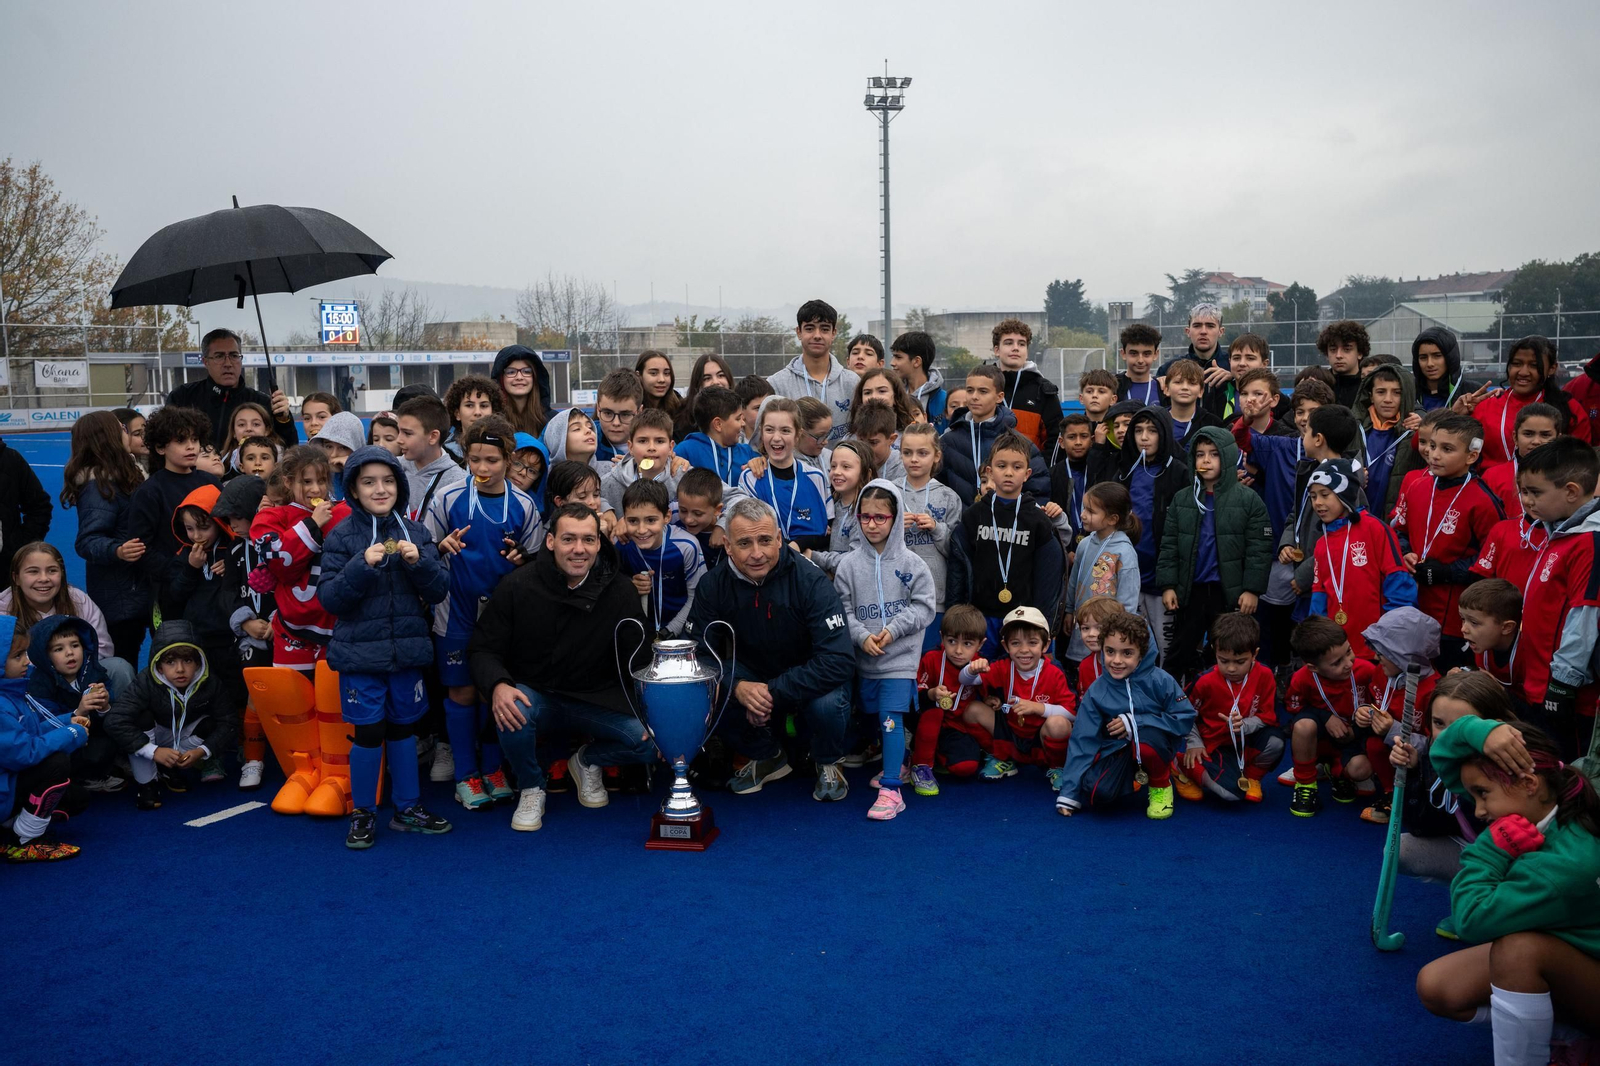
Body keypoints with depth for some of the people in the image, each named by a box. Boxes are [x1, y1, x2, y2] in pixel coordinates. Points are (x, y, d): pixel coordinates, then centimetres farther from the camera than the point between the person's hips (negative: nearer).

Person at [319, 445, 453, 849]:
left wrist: (418, 563, -17)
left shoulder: (416, 533, 4)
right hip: (360, 653, -3)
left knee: (404, 727, 14)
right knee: (368, 731, 0)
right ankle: (363, 814, 17)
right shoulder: (342, 537, -5)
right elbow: (329, 598, -10)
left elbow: (438, 591, 1)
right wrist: (362, 565, -23)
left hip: (407, 649, 3)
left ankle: (408, 808, 27)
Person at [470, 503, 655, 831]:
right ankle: (531, 788, -3)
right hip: (535, 695, -1)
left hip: (595, 699, 1)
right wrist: (498, 685, -29)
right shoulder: (517, 586, -11)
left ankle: (588, 761, 13)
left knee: (650, 740, -23)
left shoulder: (619, 591, -6)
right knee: (512, 713, -37)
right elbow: (482, 649, -7)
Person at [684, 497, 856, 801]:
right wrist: (737, 686, -32)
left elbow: (840, 661, -29)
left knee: (827, 704, -35)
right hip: (753, 678, 3)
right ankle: (767, 758, 3)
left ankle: (827, 763, 2)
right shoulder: (713, 585, -12)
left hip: (809, 683, -3)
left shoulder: (811, 582, -23)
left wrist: (774, 693, -33)